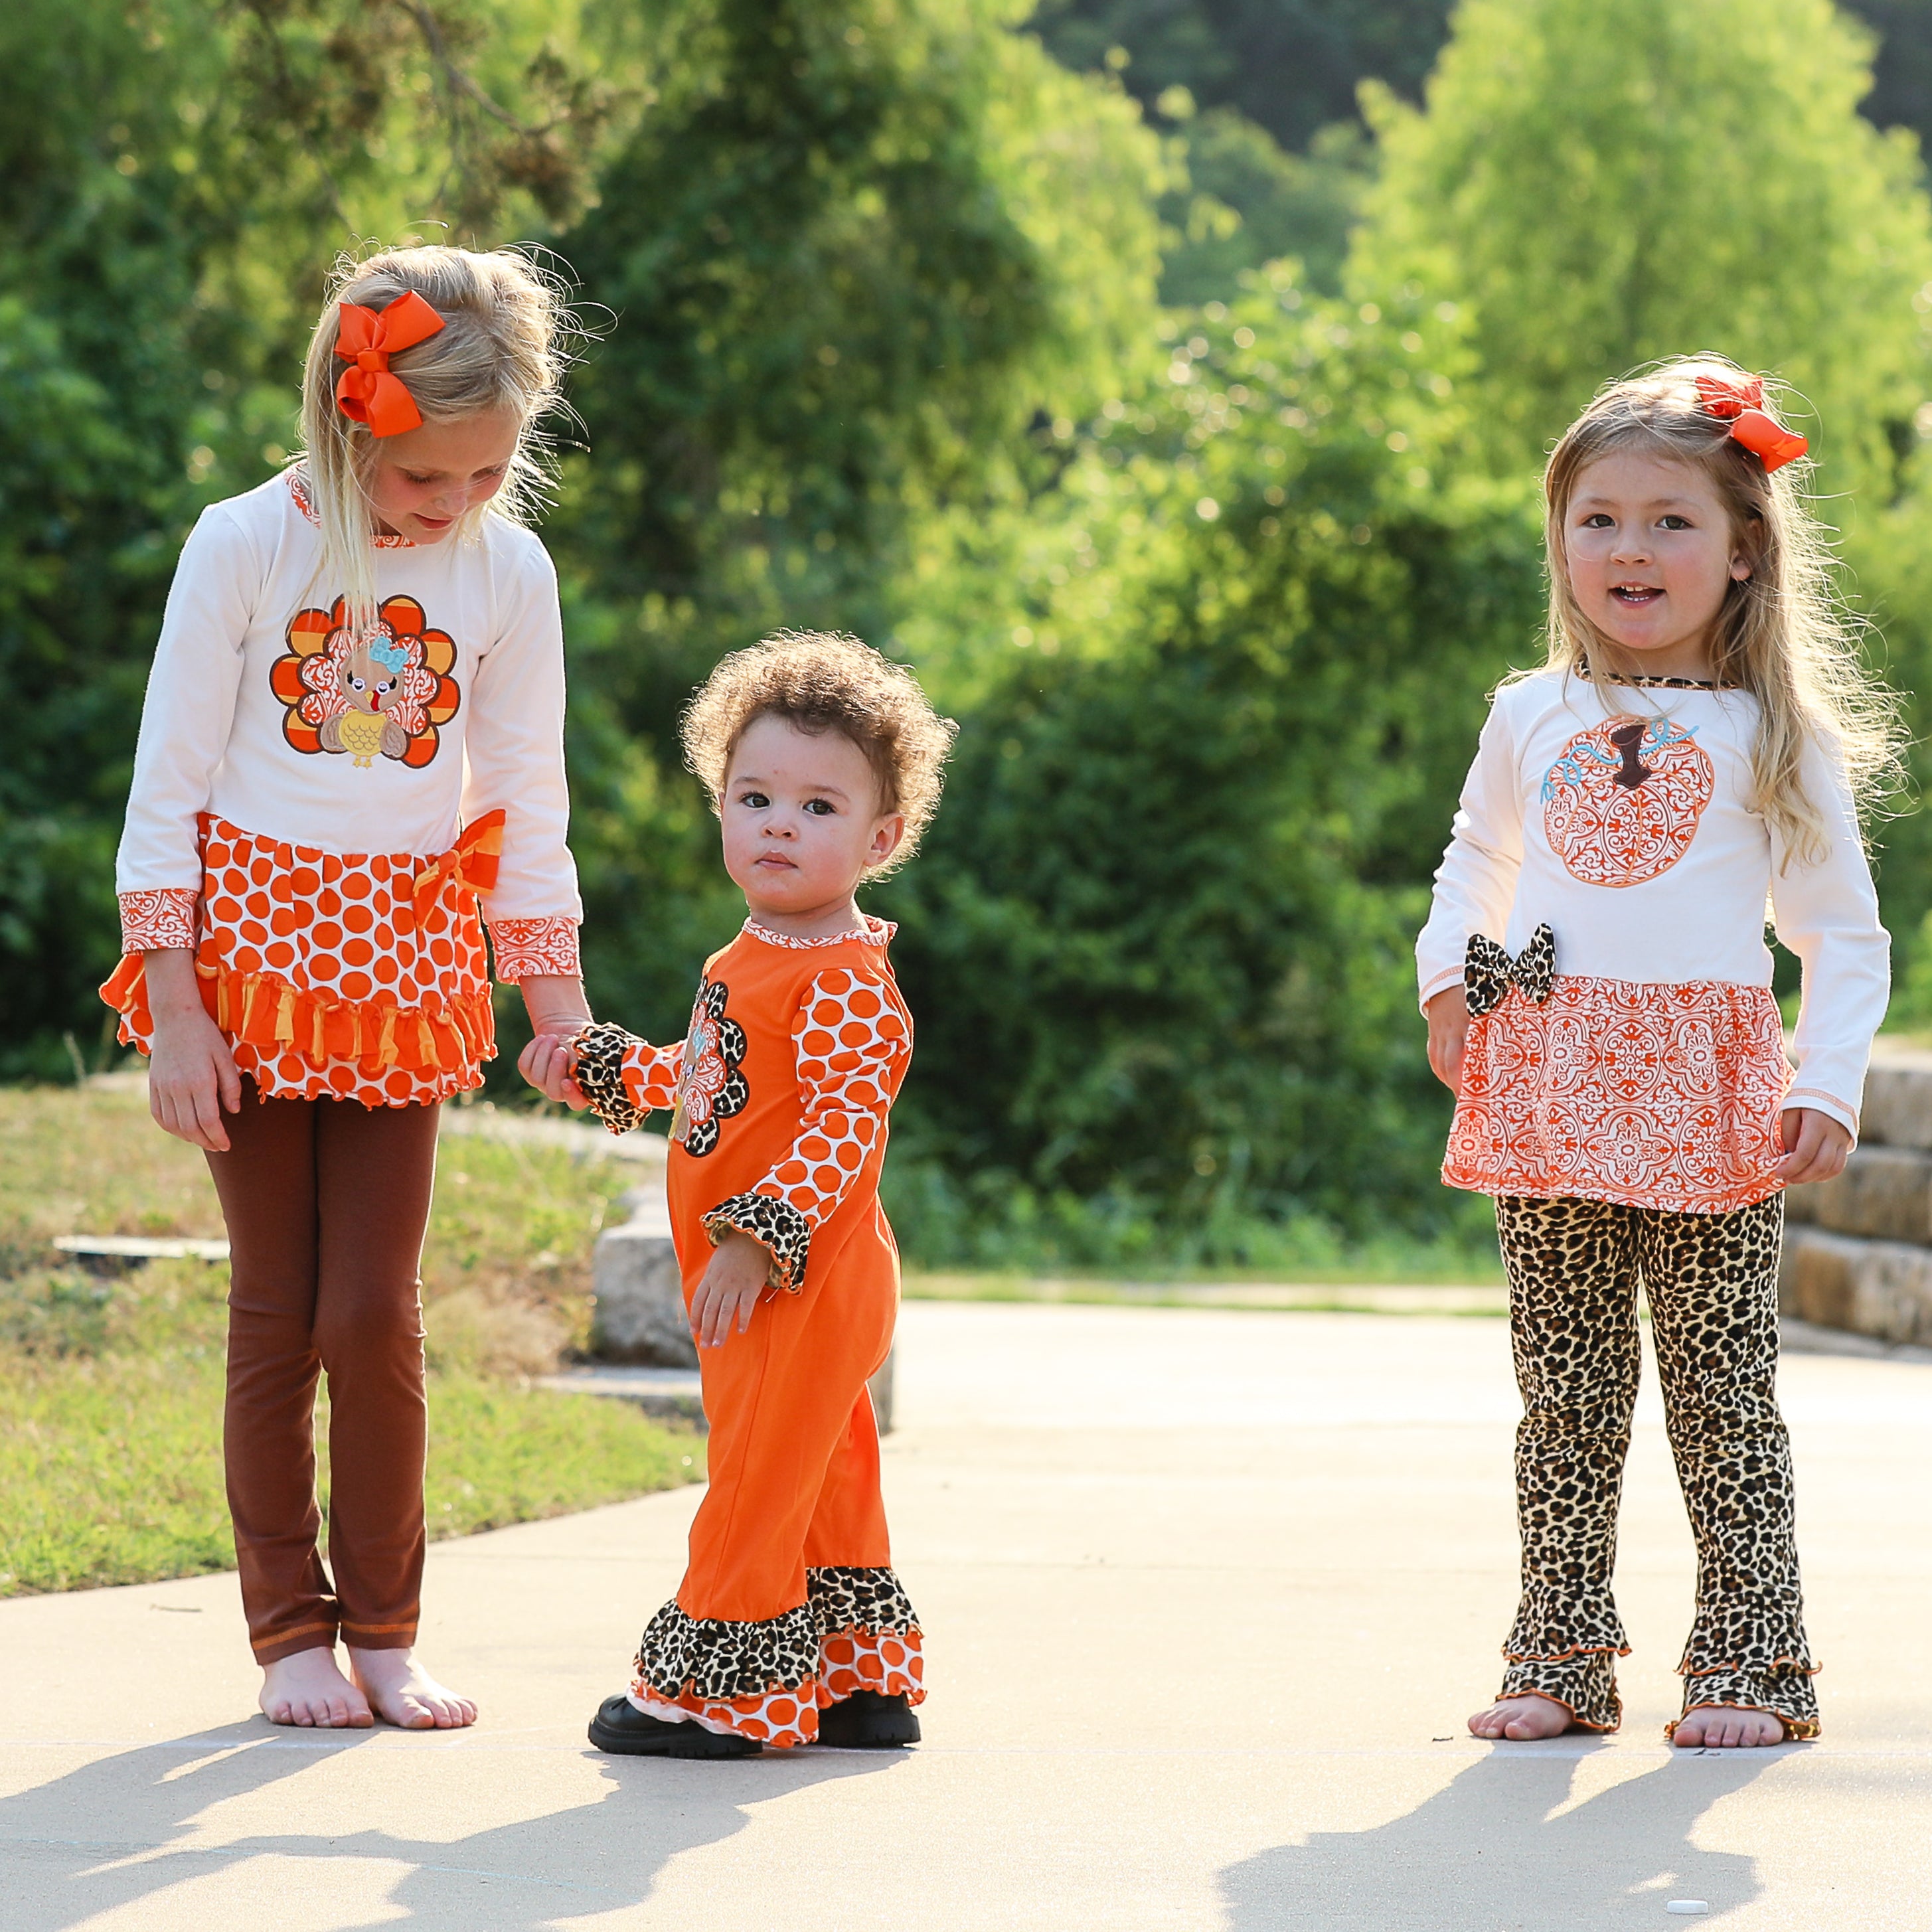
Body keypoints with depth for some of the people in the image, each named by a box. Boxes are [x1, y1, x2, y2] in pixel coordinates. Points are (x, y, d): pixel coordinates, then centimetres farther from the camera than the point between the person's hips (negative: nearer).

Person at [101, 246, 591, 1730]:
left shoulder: (509, 574, 1)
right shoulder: (245, 548, -7)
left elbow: (528, 813, 8)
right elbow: (169, 788, -4)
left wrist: (565, 1020, 6)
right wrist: (174, 1008, -8)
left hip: (405, 971, 2)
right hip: (254, 952, -2)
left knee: (376, 1314, -4)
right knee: (278, 1312, 1)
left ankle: (384, 1632, 10)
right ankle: (291, 1630, 10)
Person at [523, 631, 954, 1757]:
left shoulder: (848, 986, -19)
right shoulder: (753, 963, 13)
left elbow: (843, 1128, -26)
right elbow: (705, 1078, 28)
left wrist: (757, 1241, -30)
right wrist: (594, 1068, 24)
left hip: (806, 1282, -10)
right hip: (761, 1284, 10)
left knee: (758, 1478, -3)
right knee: (825, 1481, 16)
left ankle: (717, 1696, 5)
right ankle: (861, 1685, 25)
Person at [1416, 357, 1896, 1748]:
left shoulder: (1778, 739, 2)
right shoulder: (1532, 719, 10)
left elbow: (1846, 936, 4)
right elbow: (1477, 862, 27)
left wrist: (1831, 1088, -8)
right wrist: (1448, 980, 9)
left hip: (1709, 1099, -3)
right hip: (1550, 1095, 3)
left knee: (1723, 1394, 0)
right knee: (1567, 1395, 6)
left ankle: (1751, 1663, 5)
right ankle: (1562, 1658, 11)